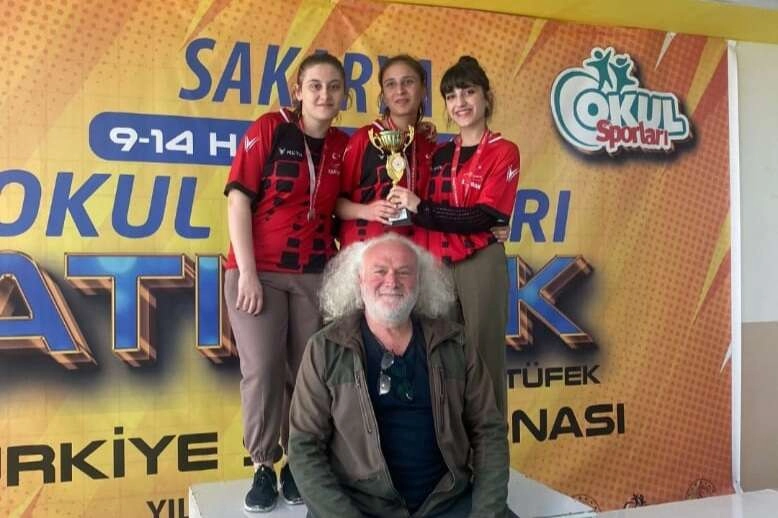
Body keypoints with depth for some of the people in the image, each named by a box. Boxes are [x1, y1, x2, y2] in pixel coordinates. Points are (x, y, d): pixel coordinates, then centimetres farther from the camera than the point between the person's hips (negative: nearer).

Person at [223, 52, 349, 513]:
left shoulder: (344, 146, 5)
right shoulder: (268, 129, -5)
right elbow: (238, 201, -9)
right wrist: (247, 273, -14)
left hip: (317, 275, 3)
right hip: (258, 271, -3)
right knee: (262, 369, -4)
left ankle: (298, 465, 21)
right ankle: (264, 468, 13)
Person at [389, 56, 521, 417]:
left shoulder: (504, 152, -1)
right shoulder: (440, 155, 15)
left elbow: (484, 217, -12)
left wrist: (419, 208, -12)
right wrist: (408, 204, -4)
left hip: (480, 265, -5)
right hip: (437, 265, 5)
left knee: (482, 356, 0)